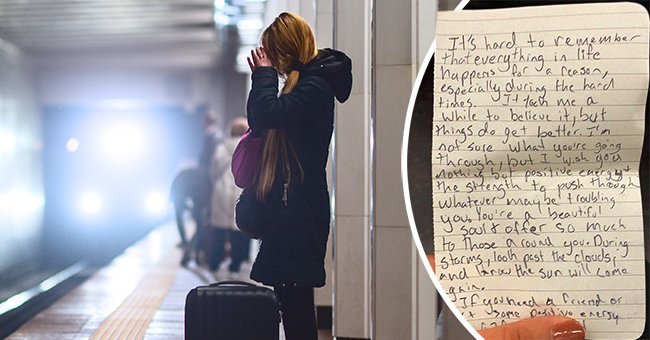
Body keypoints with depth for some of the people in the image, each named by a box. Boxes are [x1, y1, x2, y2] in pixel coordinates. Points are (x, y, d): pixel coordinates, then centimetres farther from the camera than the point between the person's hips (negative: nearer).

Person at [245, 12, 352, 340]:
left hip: (300, 209, -10)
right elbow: (259, 122, 23)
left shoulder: (316, 85, -12)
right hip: (288, 206, 10)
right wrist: (261, 77, 12)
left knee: (294, 294, -9)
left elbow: (270, 115, -23)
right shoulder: (304, 82, 18)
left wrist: (265, 74, -8)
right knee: (292, 299, 10)